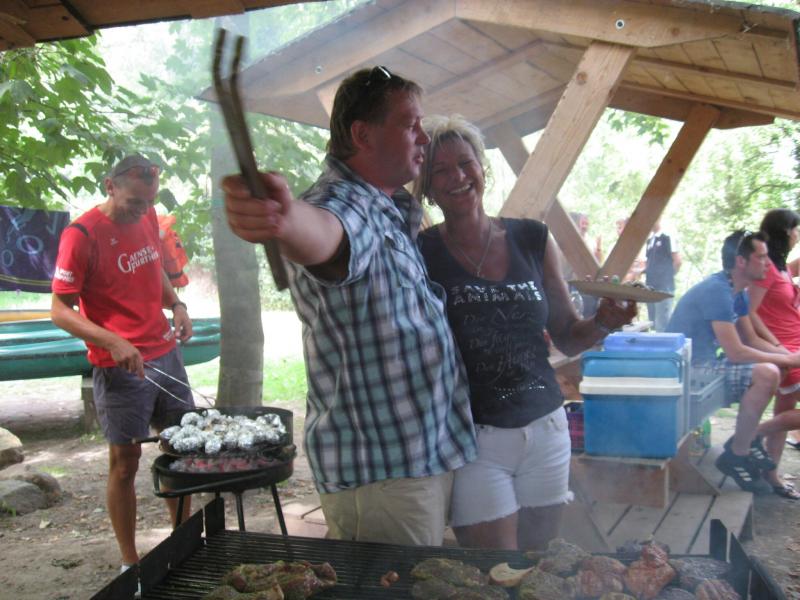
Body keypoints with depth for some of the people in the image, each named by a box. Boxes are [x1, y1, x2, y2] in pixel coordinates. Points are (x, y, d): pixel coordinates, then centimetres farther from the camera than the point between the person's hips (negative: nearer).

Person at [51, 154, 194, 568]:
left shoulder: (147, 217, 5)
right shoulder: (82, 234, -15)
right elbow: (60, 310, -14)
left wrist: (176, 305, 3)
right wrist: (112, 342, -26)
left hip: (165, 354, 7)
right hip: (120, 365, -7)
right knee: (124, 462, 4)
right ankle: (130, 563, 18)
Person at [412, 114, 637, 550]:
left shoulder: (533, 240, 3)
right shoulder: (420, 254, -6)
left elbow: (567, 338, 9)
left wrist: (603, 323, -10)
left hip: (545, 430, 4)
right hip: (471, 438, -4)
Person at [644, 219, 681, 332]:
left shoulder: (668, 238, -6)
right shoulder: (649, 240, 16)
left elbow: (677, 261, -8)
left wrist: (668, 276, 0)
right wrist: (641, 270, 7)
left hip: (664, 288, -8)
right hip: (651, 287, 8)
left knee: (662, 324, -8)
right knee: (653, 323, 12)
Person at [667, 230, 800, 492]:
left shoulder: (736, 292, 9)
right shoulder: (717, 291, -22)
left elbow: (752, 340, 15)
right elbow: (736, 352, -24)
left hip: (706, 361, 11)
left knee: (773, 366, 13)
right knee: (766, 374, -25)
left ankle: (746, 437, 18)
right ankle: (736, 455, -11)